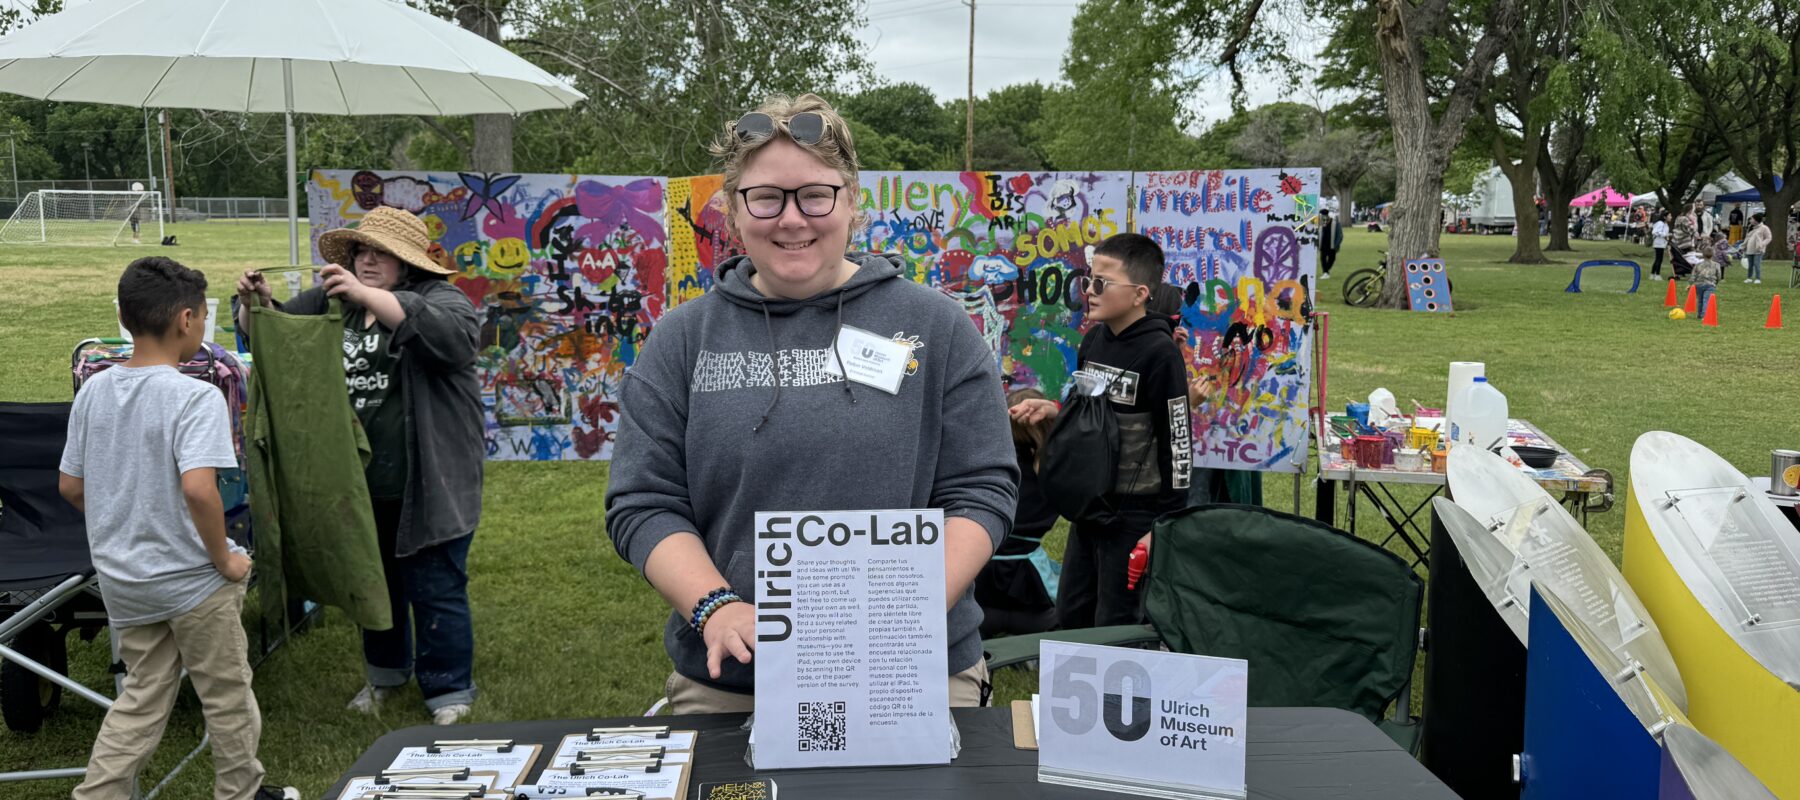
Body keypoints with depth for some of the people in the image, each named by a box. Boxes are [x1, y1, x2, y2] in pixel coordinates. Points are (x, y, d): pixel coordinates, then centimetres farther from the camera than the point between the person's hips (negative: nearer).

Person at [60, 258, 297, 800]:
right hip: (190, 578, -6)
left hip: (121, 577, 6)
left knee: (142, 695, 20)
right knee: (227, 694, 13)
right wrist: (224, 559, -19)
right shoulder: (195, 397, -21)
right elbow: (198, 489, -32)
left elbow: (70, 486, 7)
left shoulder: (93, 392, 0)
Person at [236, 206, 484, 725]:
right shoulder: (332, 302, 9)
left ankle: (449, 692, 16)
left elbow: (453, 336, -32)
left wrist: (366, 295, -37)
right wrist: (255, 304, -8)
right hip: (360, 483, 6)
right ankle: (386, 672, 41)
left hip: (427, 485, -6)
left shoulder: (442, 300, -9)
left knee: (436, 589, 0)